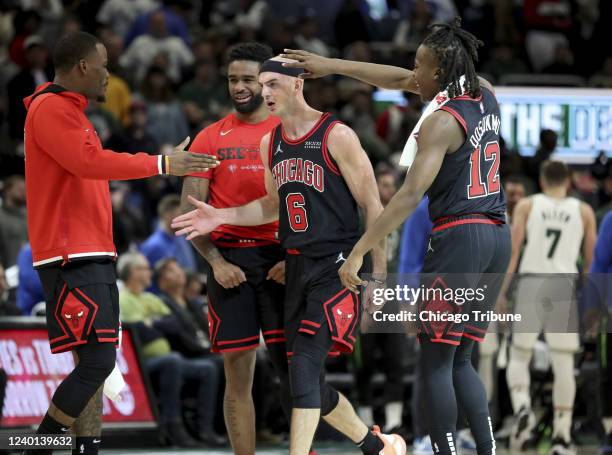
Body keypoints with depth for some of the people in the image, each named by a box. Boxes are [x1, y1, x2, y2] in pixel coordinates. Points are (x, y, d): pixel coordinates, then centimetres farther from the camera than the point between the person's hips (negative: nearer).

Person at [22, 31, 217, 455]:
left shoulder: (69, 111, 21)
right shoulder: (51, 109, -11)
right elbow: (89, 161, -23)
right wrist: (162, 164, -21)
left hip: (93, 256, 11)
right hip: (72, 259, -11)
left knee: (96, 362, 7)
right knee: (96, 361, -16)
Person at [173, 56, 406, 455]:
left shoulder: (336, 136, -9)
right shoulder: (270, 144, 12)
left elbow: (372, 205, -8)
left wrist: (379, 274, -11)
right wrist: (221, 217, 9)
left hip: (338, 264, -8)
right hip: (297, 266, 8)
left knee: (305, 363, -21)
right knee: (309, 379, 9)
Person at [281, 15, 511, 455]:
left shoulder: (442, 122, -13)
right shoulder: (486, 96, 10)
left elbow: (411, 194, -22)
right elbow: (401, 79, 19)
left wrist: (358, 252, -22)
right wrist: (332, 65, 21)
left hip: (459, 237, -8)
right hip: (498, 237, 8)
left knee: (435, 360, -2)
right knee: (460, 360, 13)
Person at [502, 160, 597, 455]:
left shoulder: (527, 206, 7)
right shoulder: (584, 211, 10)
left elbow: (512, 251, -1)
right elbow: (591, 260, 11)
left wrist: (500, 291, 0)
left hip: (531, 282, 0)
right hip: (564, 286, 0)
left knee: (519, 357, 11)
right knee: (563, 365, 3)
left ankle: (522, 408, -16)